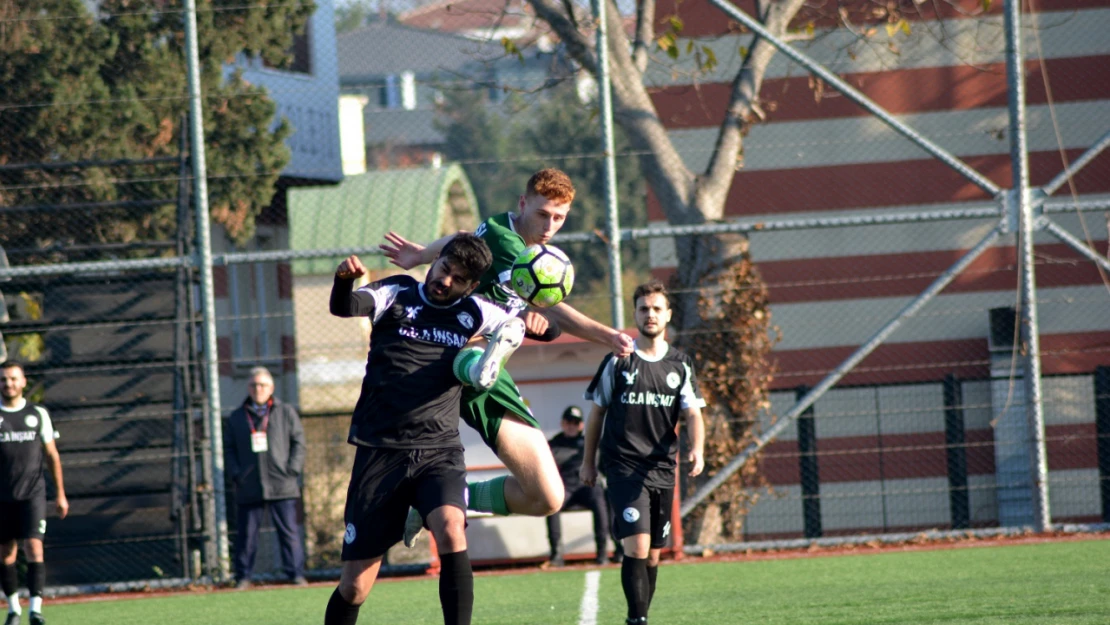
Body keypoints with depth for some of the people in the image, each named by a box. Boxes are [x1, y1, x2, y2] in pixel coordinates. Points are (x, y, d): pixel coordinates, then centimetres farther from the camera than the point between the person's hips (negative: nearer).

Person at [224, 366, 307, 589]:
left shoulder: (286, 413, 9)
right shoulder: (237, 418, 14)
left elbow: (298, 441, 7)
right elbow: (229, 448, 15)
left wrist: (293, 469, -4)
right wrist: (236, 473, 0)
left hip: (282, 486, -1)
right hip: (249, 487, 1)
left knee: (289, 531, -3)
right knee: (247, 533, 1)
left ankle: (296, 573, 1)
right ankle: (243, 576, 8)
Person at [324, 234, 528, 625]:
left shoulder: (473, 314, 9)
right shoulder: (397, 295, 3)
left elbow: (520, 325, 27)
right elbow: (344, 309, -15)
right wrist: (343, 280, -38)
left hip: (439, 454, 1)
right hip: (380, 455, -1)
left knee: (451, 532, -30)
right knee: (354, 587, 0)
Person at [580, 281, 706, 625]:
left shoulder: (680, 365, 8)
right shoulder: (618, 361, 1)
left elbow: (692, 414, 3)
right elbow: (597, 413, 10)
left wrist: (697, 449, -17)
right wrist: (589, 461, 11)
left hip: (662, 468, 4)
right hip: (624, 467, -4)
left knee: (653, 555, 8)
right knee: (637, 548, -18)